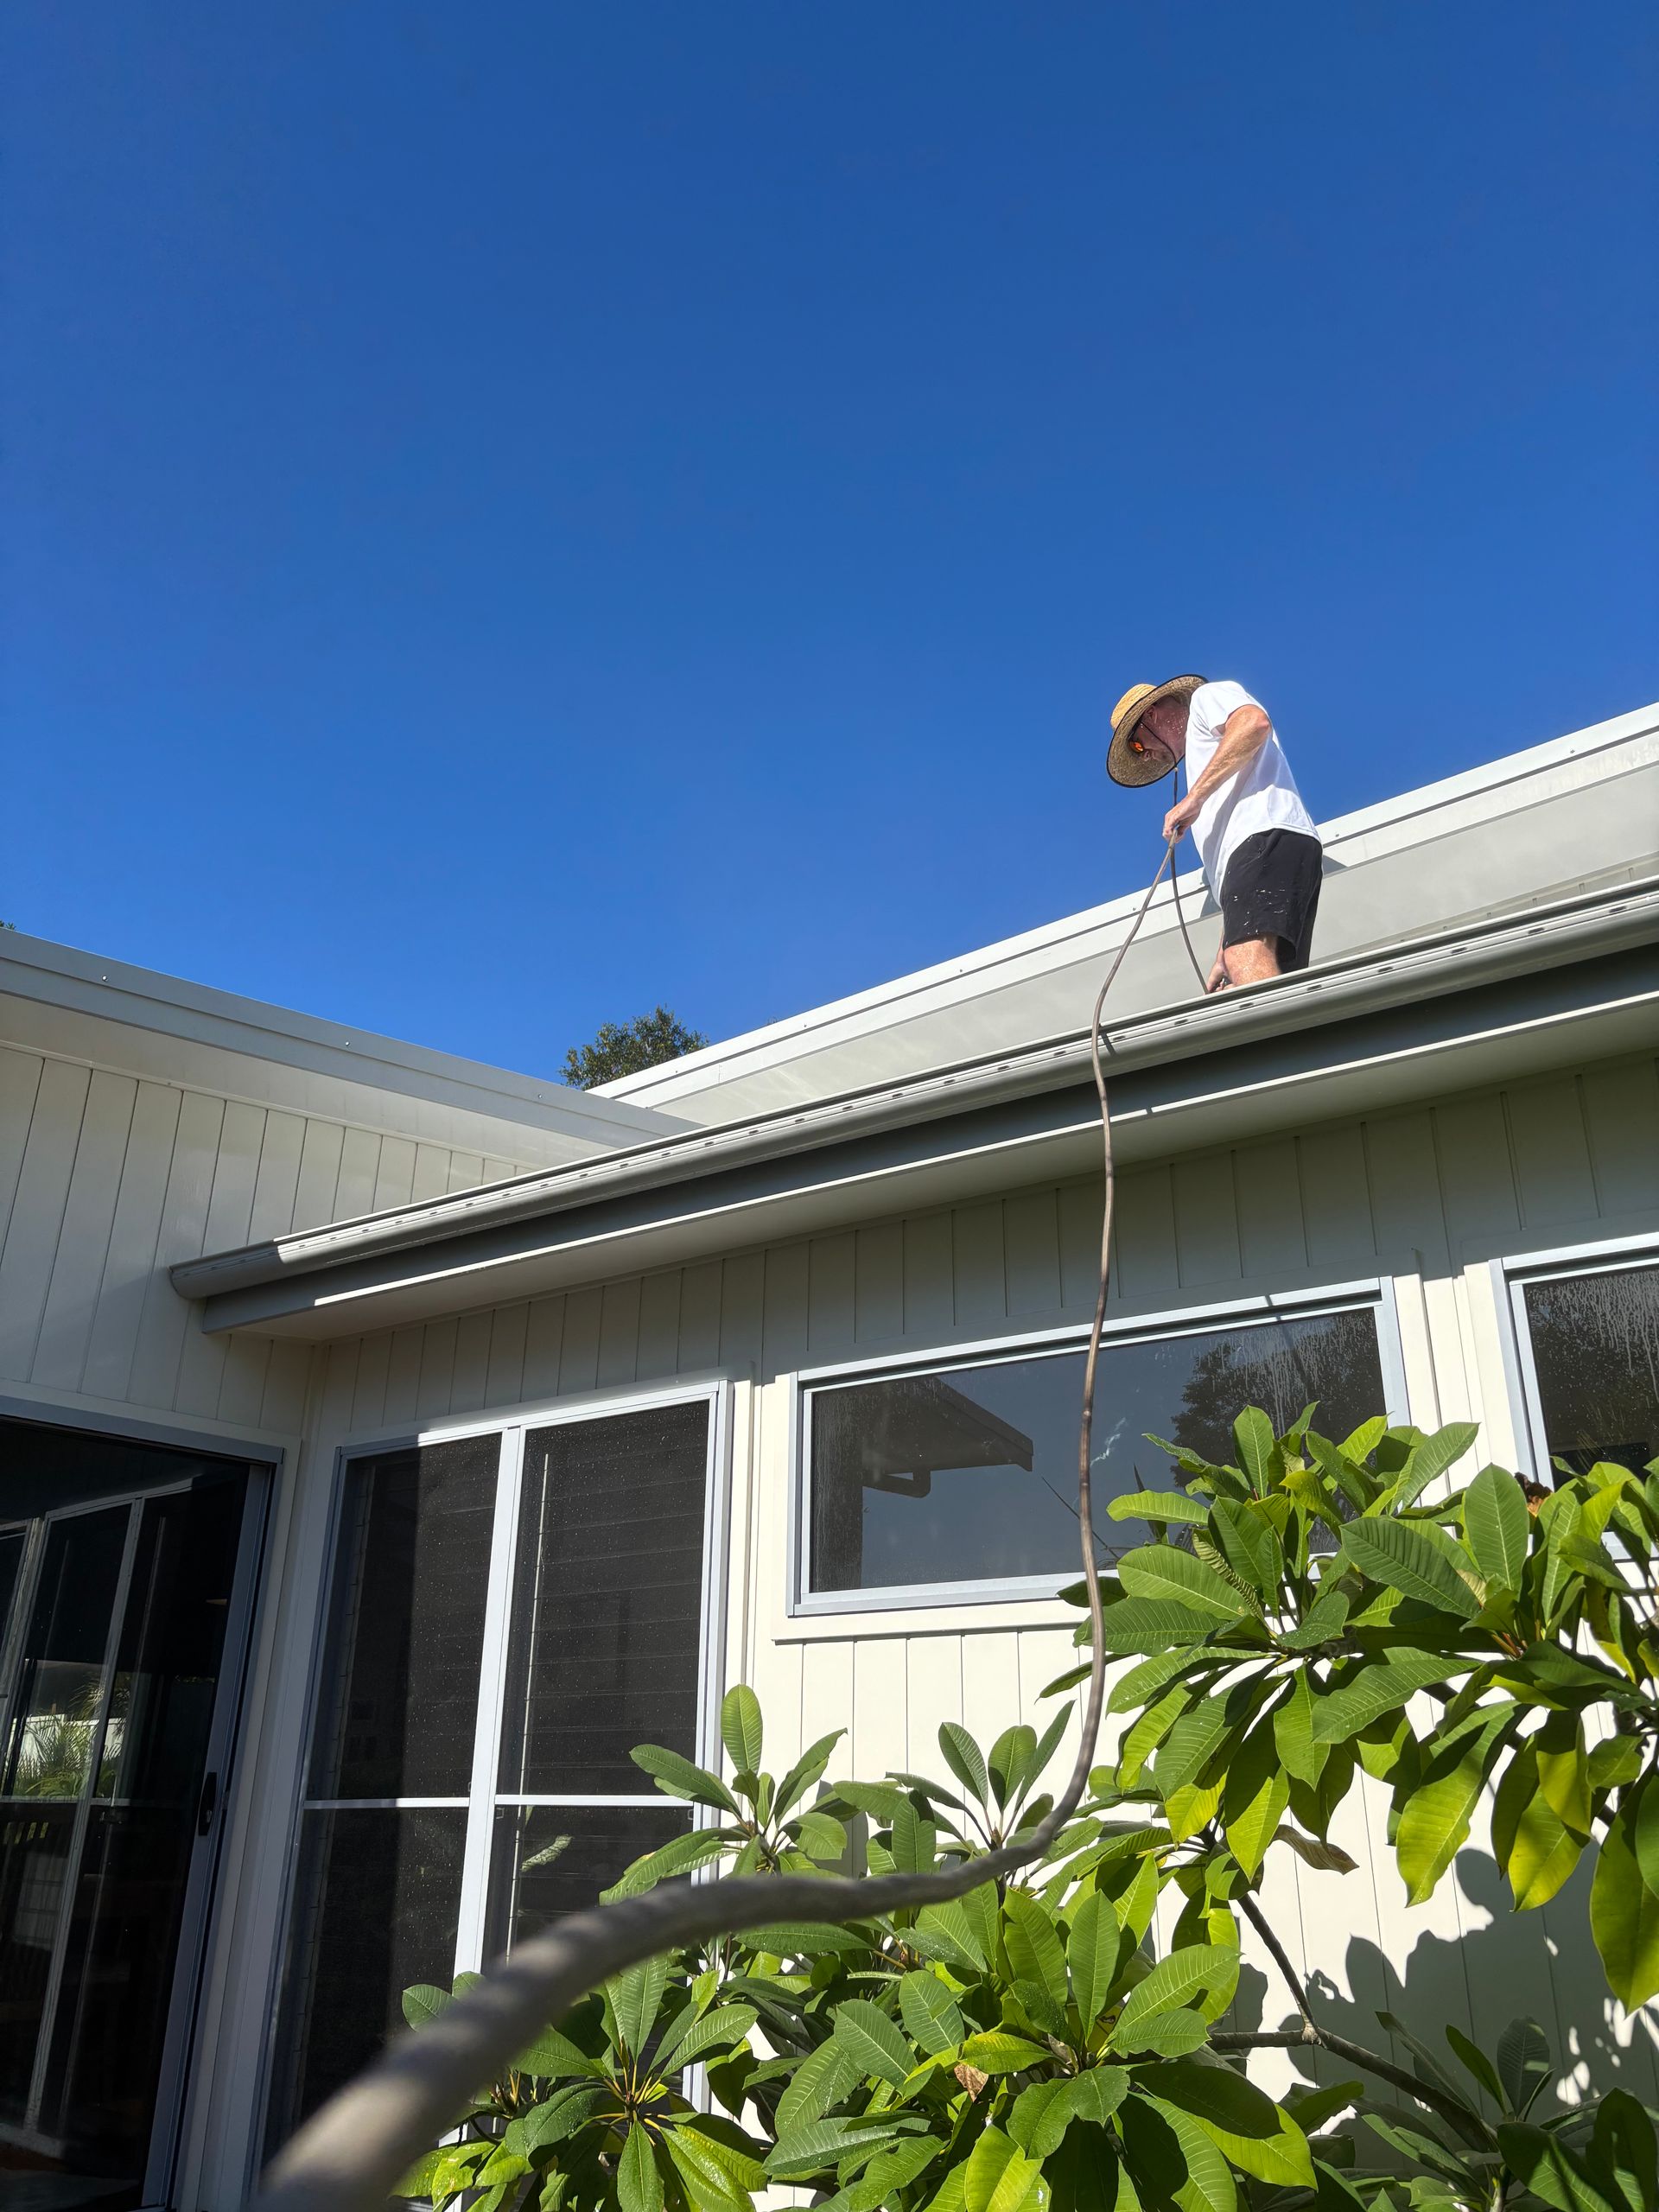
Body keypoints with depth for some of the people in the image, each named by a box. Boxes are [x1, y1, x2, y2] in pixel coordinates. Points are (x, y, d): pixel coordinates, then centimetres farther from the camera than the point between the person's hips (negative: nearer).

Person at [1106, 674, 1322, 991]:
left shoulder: (1206, 697, 20)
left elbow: (1255, 722, -9)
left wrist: (1194, 797, -8)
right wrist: (1223, 957, 28)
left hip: (1268, 835, -9)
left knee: (1248, 961, -31)